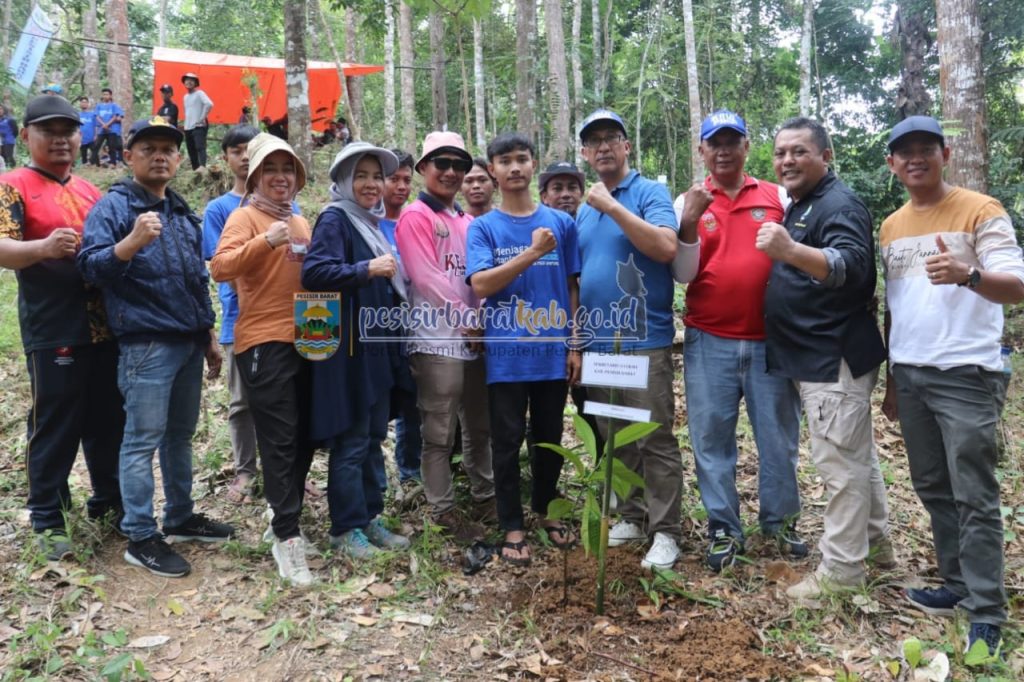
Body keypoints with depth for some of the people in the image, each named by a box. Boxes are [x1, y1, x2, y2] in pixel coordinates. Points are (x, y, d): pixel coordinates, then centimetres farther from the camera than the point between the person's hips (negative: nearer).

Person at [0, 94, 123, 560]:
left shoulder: (90, 190, 16)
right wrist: (42, 247, -37)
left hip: (106, 327, 6)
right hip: (53, 332, -6)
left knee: (109, 421, 14)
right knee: (54, 427, 2)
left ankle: (109, 499, 30)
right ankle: (47, 519, 16)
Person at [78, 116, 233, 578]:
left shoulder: (182, 212, 16)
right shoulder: (113, 206, -5)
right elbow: (90, 267, -17)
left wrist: (209, 336, 20)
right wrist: (132, 241, -35)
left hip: (189, 341, 7)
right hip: (146, 344, -7)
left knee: (180, 435, 15)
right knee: (143, 440, -2)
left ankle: (180, 518, 27)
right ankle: (140, 538, 7)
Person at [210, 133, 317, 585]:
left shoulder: (300, 223, 18)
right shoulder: (245, 216, -3)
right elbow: (220, 268, -19)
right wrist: (266, 241, -31)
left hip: (304, 340, 7)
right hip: (264, 343, -7)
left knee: (305, 437, 12)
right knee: (279, 440, -7)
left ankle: (284, 514, 28)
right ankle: (286, 537, -2)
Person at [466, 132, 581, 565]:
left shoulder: (560, 223, 5)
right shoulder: (483, 228, 0)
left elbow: (572, 288, 8)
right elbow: (480, 285, -13)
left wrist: (575, 345, 4)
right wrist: (532, 253, -20)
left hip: (553, 351, 2)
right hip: (506, 354, -2)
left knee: (549, 438, 14)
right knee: (507, 442, 6)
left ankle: (545, 509, 34)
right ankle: (512, 526, 20)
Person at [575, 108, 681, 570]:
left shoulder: (650, 192, -3)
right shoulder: (584, 209, 16)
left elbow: (666, 247, -21)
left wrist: (613, 206, -18)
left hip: (644, 340, -6)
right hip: (596, 342, 6)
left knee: (656, 440, -1)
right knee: (615, 439, 13)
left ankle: (665, 531, 9)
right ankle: (631, 516, 27)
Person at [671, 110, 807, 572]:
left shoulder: (778, 197, 6)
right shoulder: (688, 203, 5)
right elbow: (684, 274, -2)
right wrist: (689, 223, -15)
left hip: (771, 339, 1)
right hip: (709, 342, 0)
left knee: (779, 435, 10)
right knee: (712, 439, 4)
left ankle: (779, 520, 28)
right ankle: (723, 529, 17)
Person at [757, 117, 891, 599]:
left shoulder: (839, 206, -15)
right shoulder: (799, 205, 16)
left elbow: (852, 267, -34)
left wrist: (790, 251, -49)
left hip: (835, 357, -10)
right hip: (817, 356, 10)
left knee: (839, 461, -4)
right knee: (855, 452, 21)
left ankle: (841, 569, 5)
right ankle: (872, 533, 37)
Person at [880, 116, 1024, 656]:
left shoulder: (980, 211, -5)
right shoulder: (890, 227, 13)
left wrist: (967, 275, -37)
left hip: (967, 374, -6)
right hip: (910, 374, 6)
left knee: (974, 496, -3)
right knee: (932, 488, 13)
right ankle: (957, 586, 26)